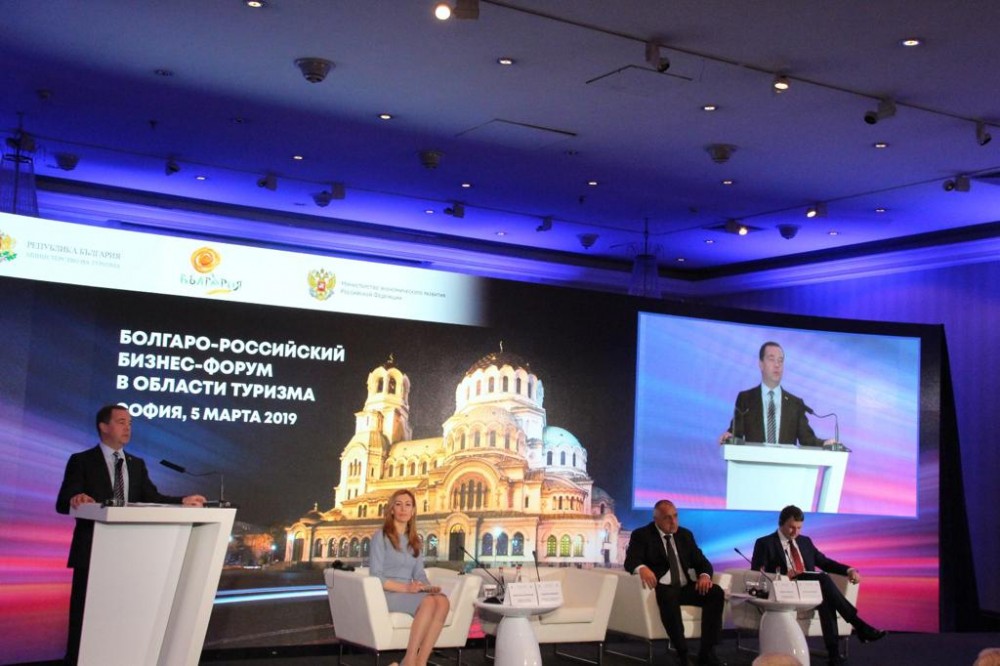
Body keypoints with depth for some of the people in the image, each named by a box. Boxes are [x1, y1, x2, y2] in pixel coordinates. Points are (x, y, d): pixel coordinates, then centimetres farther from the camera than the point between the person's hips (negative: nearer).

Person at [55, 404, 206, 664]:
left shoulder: (137, 465, 14)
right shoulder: (81, 461, -2)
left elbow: (153, 499, 4)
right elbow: (63, 503, -12)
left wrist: (183, 501, -12)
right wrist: (76, 499, -35)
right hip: (92, 552, -5)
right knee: (84, 614, -2)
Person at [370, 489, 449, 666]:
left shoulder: (415, 541, 21)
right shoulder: (381, 536, 1)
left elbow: (419, 573, 13)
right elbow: (376, 576, -8)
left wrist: (428, 587, -10)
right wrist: (405, 587, -19)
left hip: (409, 592, 6)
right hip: (388, 594, -6)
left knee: (442, 601, -28)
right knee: (428, 602, -35)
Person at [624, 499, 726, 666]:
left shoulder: (685, 535, 17)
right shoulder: (642, 535, 3)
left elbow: (701, 561, 12)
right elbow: (630, 561, -10)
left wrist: (704, 575, -13)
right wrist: (642, 568, -35)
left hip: (687, 587, 5)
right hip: (663, 588, -5)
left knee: (716, 593, -22)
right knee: (668, 597, -39)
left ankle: (707, 652, -21)